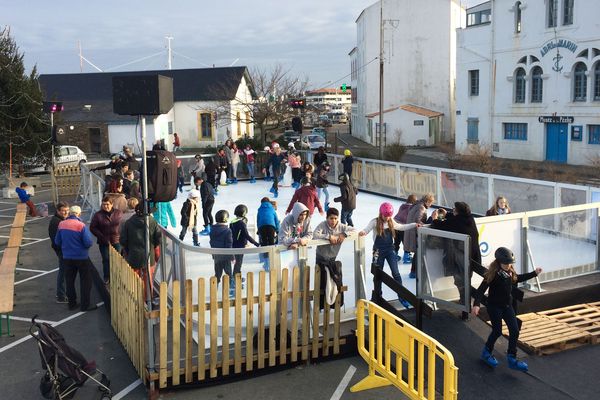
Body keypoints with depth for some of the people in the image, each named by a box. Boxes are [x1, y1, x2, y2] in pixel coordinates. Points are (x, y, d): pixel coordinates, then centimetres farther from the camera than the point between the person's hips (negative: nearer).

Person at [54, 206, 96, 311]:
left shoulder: (61, 224, -4)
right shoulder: (81, 225, -19)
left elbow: (57, 242, 5)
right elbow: (88, 243, -20)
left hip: (67, 257, 4)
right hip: (82, 258, -4)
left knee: (69, 281, 16)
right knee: (85, 281, 7)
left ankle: (72, 303, 24)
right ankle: (85, 305, 9)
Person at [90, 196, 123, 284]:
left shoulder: (118, 213, 0)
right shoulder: (98, 215, -4)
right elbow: (92, 228, -4)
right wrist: (102, 237, -11)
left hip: (117, 241, 1)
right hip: (104, 242, -1)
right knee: (106, 260, 4)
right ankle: (106, 278, 16)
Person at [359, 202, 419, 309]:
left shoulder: (391, 222, 6)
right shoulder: (375, 222, -7)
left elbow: (402, 227, 19)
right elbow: (366, 230, -15)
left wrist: (414, 225, 11)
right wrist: (362, 232, -39)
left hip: (390, 250, 2)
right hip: (378, 251, -2)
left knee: (396, 273, -6)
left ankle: (401, 296, 2)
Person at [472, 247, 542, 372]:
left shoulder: (510, 272, -2)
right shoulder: (492, 275, -22)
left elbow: (518, 278, 22)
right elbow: (481, 290, -27)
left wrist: (534, 273, 23)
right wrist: (476, 304, -40)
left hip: (507, 305, 6)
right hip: (494, 307, -6)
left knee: (514, 330, -1)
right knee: (497, 331, 4)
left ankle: (512, 358, 11)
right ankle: (487, 352, 30)